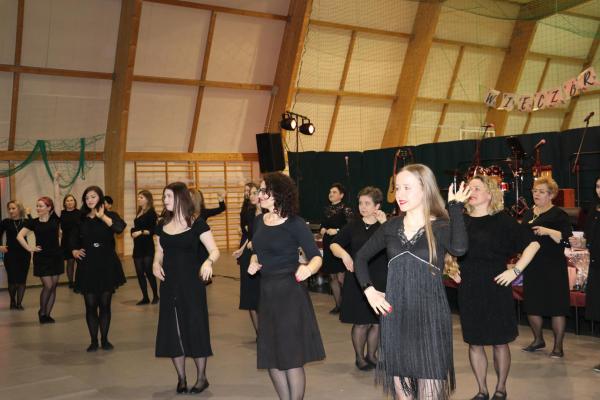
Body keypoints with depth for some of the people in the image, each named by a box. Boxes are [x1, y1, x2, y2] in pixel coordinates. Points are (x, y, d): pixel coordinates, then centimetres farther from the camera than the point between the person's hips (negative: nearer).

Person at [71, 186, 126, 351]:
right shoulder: (81, 219, 6)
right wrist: (74, 251, 0)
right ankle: (93, 341, 13)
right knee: (90, 305, 3)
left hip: (107, 265, -1)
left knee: (105, 304, 6)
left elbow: (119, 228, -24)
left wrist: (102, 216, -18)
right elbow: (73, 240, 18)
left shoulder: (110, 215, -1)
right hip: (87, 266, 1)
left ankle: (104, 340, 19)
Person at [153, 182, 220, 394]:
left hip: (191, 284, -4)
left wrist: (208, 262, -32)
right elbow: (159, 252, 15)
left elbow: (214, 250, -11)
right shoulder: (162, 225, 6)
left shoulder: (196, 224, -8)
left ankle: (201, 378, 17)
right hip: (169, 284, 5)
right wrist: (156, 263, -7)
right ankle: (181, 378, 21)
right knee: (172, 331, 6)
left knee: (195, 327, 0)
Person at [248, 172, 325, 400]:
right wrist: (253, 262, -2)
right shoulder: (259, 221, 5)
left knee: (291, 357, 1)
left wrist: (309, 268, -35)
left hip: (290, 293, -7)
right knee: (271, 357, 13)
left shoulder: (295, 224, -13)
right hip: (266, 293, 7)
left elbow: (316, 256, -14)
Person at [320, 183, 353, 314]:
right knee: (332, 276, 10)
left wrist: (337, 231, -20)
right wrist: (322, 229, 2)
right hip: (328, 245, 7)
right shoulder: (327, 209, 14)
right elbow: (322, 224, 24)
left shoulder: (346, 209, -7)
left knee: (341, 277, -10)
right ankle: (338, 304, 20)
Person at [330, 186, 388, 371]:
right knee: (361, 322, 4)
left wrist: (384, 224, -24)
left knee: (377, 322, 9)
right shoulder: (353, 226, 4)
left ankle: (371, 355, 29)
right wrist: (344, 254, -15)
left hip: (380, 282, 0)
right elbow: (334, 245, 5)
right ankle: (359, 357, 23)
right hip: (357, 281, 0)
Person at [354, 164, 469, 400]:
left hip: (429, 315, -4)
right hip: (395, 315, 4)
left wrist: (455, 207, -22)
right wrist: (368, 289, 3)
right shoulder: (391, 227, 5)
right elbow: (361, 257, 17)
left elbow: (459, 248, -30)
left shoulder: (440, 227, -6)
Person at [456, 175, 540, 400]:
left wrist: (516, 270, -12)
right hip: (468, 291, 3)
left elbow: (533, 244, -7)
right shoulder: (461, 221, 4)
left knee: (499, 342, 7)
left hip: (495, 289, -3)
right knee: (474, 343, 8)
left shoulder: (502, 221, -7)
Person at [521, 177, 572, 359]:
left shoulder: (559, 215, -6)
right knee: (532, 305, 11)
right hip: (532, 267, 6)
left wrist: (549, 231, -27)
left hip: (553, 267, -6)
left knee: (556, 306, 0)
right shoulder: (528, 214, 12)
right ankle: (538, 340, 30)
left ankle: (558, 346, 11)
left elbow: (566, 238, -16)